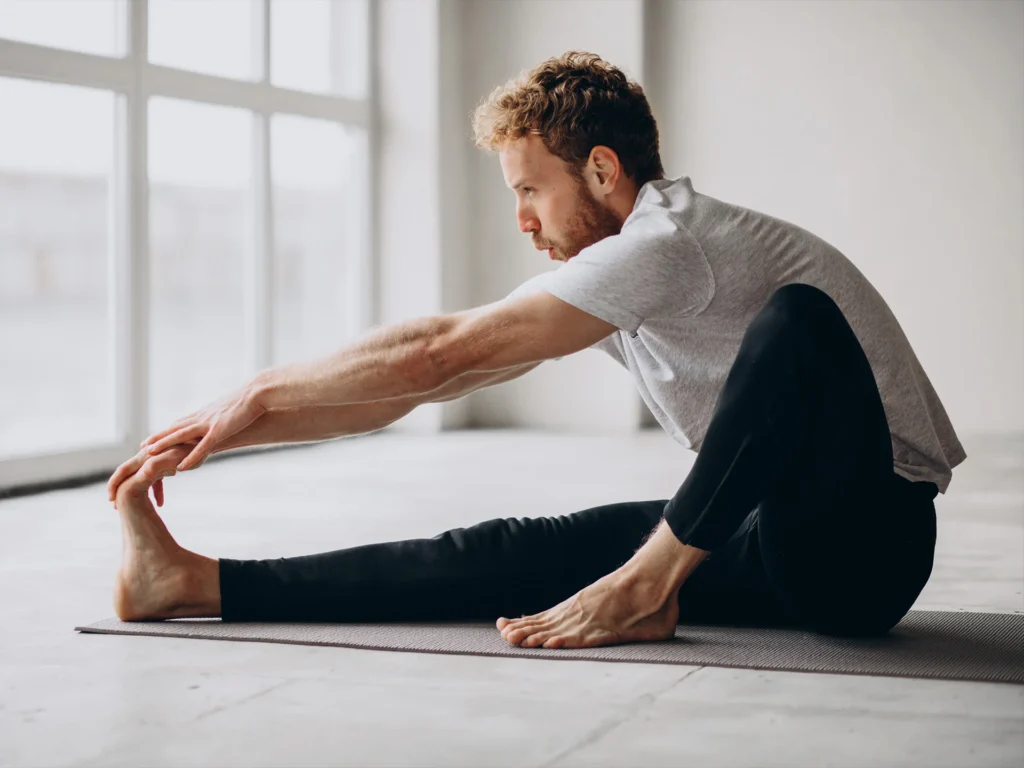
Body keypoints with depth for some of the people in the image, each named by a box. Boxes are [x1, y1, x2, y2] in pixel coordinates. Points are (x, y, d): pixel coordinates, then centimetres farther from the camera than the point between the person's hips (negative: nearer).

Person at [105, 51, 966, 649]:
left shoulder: (670, 242, -19)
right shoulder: (602, 272, 9)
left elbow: (443, 351, -21)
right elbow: (421, 384, 9)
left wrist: (261, 393, -11)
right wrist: (234, 429, 4)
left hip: (872, 542, -8)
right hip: (781, 549, 8)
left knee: (796, 320, -35)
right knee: (524, 552, -8)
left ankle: (645, 590, -23)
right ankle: (196, 581, -11)